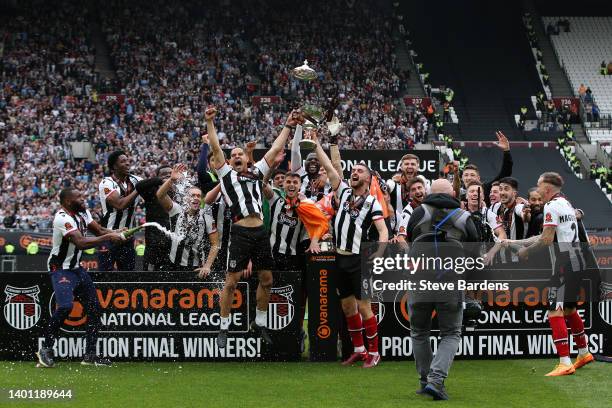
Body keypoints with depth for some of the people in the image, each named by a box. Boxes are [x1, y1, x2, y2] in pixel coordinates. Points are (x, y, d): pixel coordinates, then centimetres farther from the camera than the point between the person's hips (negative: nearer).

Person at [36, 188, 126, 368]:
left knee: (94, 307, 5)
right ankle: (46, 349, -10)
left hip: (77, 268, 9)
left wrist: (114, 233, -12)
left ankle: (90, 355, 12)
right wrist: (107, 238, -29)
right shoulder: (63, 218, -23)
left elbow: (99, 230, 9)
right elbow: (81, 243, -32)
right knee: (65, 306, -26)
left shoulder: (82, 212, 5)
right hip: (61, 269, -9)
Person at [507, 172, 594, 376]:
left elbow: (547, 239, -15)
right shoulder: (566, 203, 19)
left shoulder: (551, 206, -11)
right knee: (569, 308, 24)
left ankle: (565, 363, -20)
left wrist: (527, 250, 1)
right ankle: (584, 353, 35)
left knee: (555, 311, -12)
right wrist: (516, 242, 23)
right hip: (577, 261, 10)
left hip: (565, 263, -10)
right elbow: (547, 236, 22)